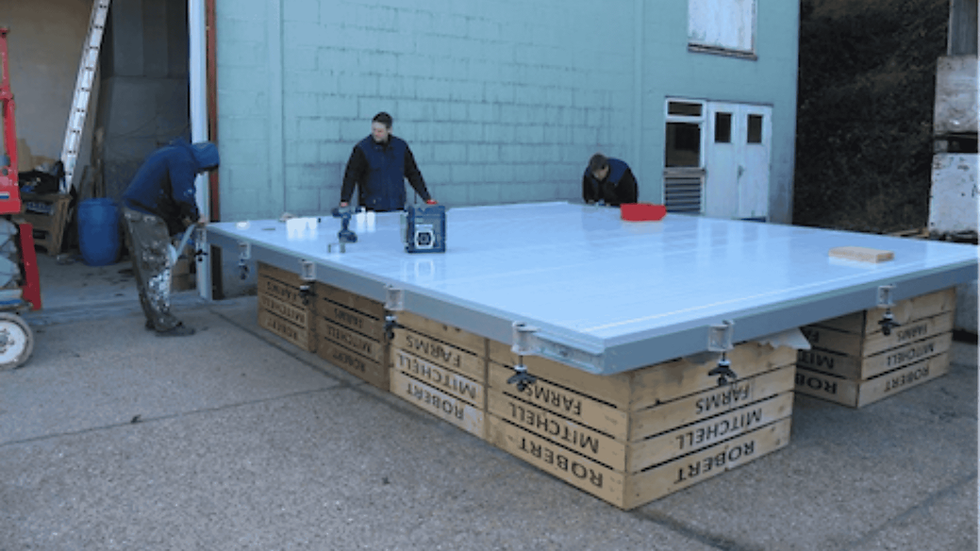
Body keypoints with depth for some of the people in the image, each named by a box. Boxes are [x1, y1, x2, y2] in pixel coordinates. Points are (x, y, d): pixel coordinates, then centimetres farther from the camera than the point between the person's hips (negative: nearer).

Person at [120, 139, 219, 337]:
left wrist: (181, 221, 21)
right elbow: (183, 195, -21)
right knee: (158, 270, -5)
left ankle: (154, 319, 25)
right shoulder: (183, 160, -12)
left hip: (133, 212, 11)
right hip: (145, 217, -10)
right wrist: (195, 217, -3)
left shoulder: (173, 154, 20)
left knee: (146, 269, 15)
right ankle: (165, 324, 0)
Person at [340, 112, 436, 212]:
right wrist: (344, 201, -18)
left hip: (397, 207, 3)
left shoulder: (401, 146, 6)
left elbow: (413, 173, 12)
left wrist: (427, 198, 10)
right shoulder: (362, 149, -4)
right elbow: (351, 175, -6)